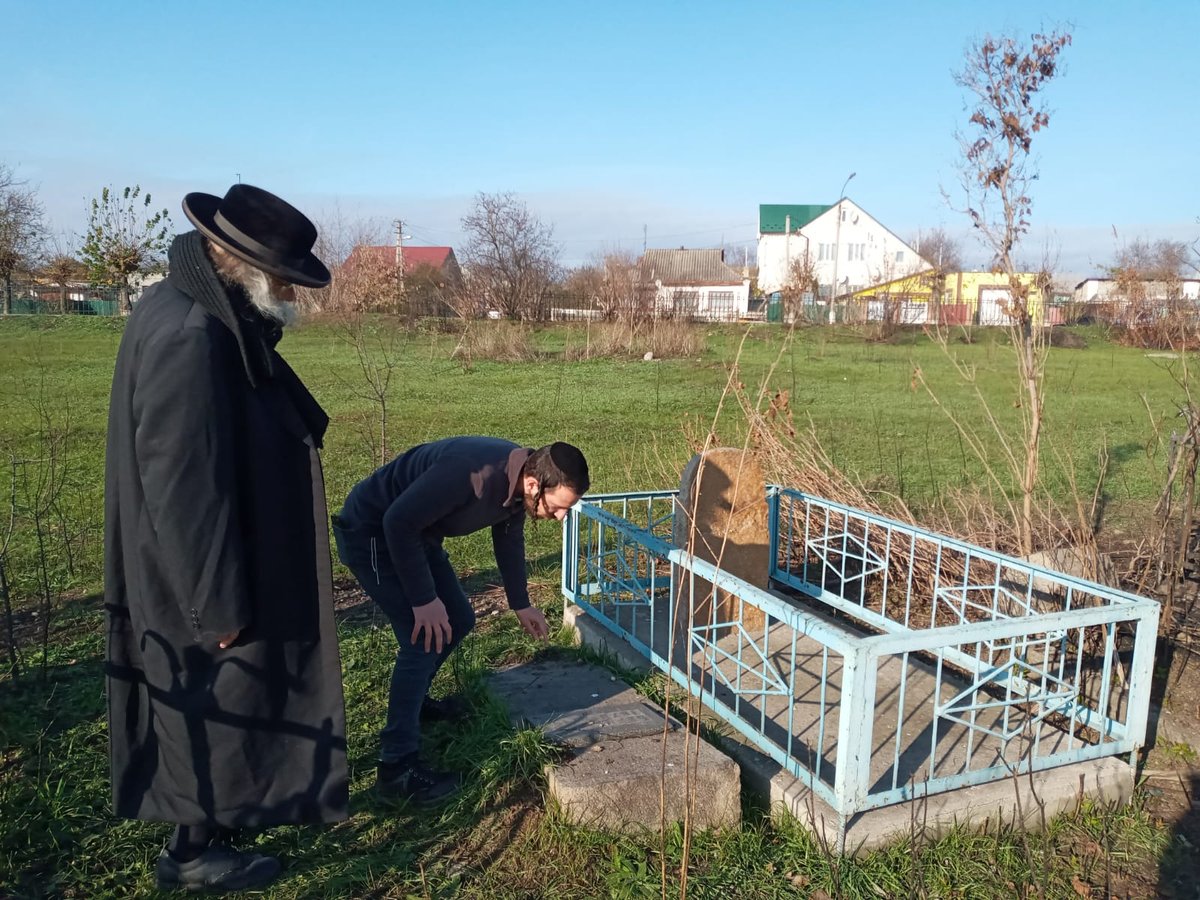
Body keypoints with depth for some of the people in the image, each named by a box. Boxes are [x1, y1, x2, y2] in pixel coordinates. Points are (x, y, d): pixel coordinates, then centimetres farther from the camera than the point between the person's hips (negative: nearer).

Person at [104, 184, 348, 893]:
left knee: (218, 705, 23)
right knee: (212, 707, 8)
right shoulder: (188, 337, -28)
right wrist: (218, 605, -21)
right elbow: (182, 485, -27)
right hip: (202, 582, -10)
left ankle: (214, 812, 43)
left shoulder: (212, 318, 5)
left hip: (232, 570, 10)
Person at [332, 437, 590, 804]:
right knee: (426, 636, -14)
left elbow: (509, 537, 10)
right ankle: (396, 766, -5)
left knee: (459, 620, 13)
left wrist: (521, 604, 18)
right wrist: (424, 600, -25)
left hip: (415, 532, 9)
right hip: (372, 533, -9)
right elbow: (398, 522, -31)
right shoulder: (471, 472, -37)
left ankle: (413, 698, 37)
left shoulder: (518, 479, -8)